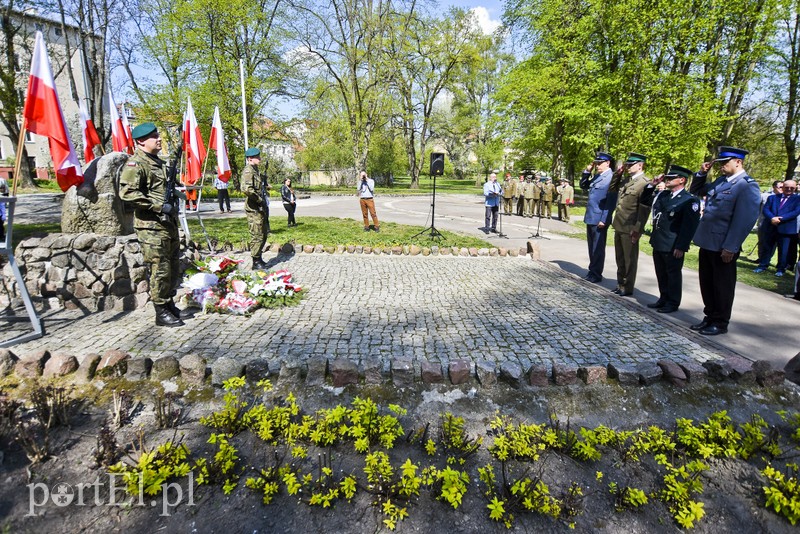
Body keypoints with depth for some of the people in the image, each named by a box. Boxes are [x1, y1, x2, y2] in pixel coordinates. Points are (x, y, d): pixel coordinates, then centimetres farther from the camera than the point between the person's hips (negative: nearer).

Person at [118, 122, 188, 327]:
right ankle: (161, 313, 7)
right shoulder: (135, 163, -11)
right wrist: (159, 206, -21)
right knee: (160, 270, -4)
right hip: (152, 227, -9)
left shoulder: (158, 162, 18)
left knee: (173, 268, 15)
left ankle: (170, 305, 28)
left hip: (169, 223, 9)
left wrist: (177, 193, 13)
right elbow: (127, 193, -23)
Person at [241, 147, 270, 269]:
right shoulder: (248, 171, -14)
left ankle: (259, 258, 28)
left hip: (262, 208, 10)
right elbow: (246, 189, -29)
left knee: (264, 234, 16)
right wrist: (259, 199, -21)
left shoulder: (256, 170, 17)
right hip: (254, 209, -10)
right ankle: (256, 262, 5)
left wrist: (267, 186, 13)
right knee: (257, 235, -5)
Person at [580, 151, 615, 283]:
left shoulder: (611, 177, -14)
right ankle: (592, 272, 26)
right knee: (592, 247, 16)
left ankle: (596, 275, 11)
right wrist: (587, 171, 9)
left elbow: (611, 201, -18)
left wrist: (604, 220, -21)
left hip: (599, 219, -8)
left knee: (598, 248, 1)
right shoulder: (596, 176, 13)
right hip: (590, 218, 8)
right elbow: (583, 186, 25)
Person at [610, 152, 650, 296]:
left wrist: (637, 230, -20)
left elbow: (644, 210, -17)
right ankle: (620, 284, 30)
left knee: (629, 260, 4)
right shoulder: (625, 180, 12)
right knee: (620, 259, 17)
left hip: (630, 229, -8)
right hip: (619, 226, 8)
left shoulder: (644, 184, -12)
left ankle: (627, 288, 15)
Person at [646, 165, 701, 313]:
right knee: (661, 273, 16)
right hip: (658, 243, 7)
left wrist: (681, 247, -19)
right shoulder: (663, 196, 11)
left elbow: (690, 226, -16)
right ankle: (663, 299, 30)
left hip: (673, 246, -7)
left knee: (673, 274, 6)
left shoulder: (690, 200, -12)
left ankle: (673, 303, 18)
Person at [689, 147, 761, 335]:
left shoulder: (747, 186, -13)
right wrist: (702, 173, 9)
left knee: (722, 286, 6)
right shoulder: (720, 181, 11)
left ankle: (720, 323, 19)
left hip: (723, 247, -8)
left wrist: (730, 247, -20)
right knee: (707, 283, 15)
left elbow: (744, 220, -18)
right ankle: (710, 317, 28)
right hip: (707, 242, 8)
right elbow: (696, 191, 27)